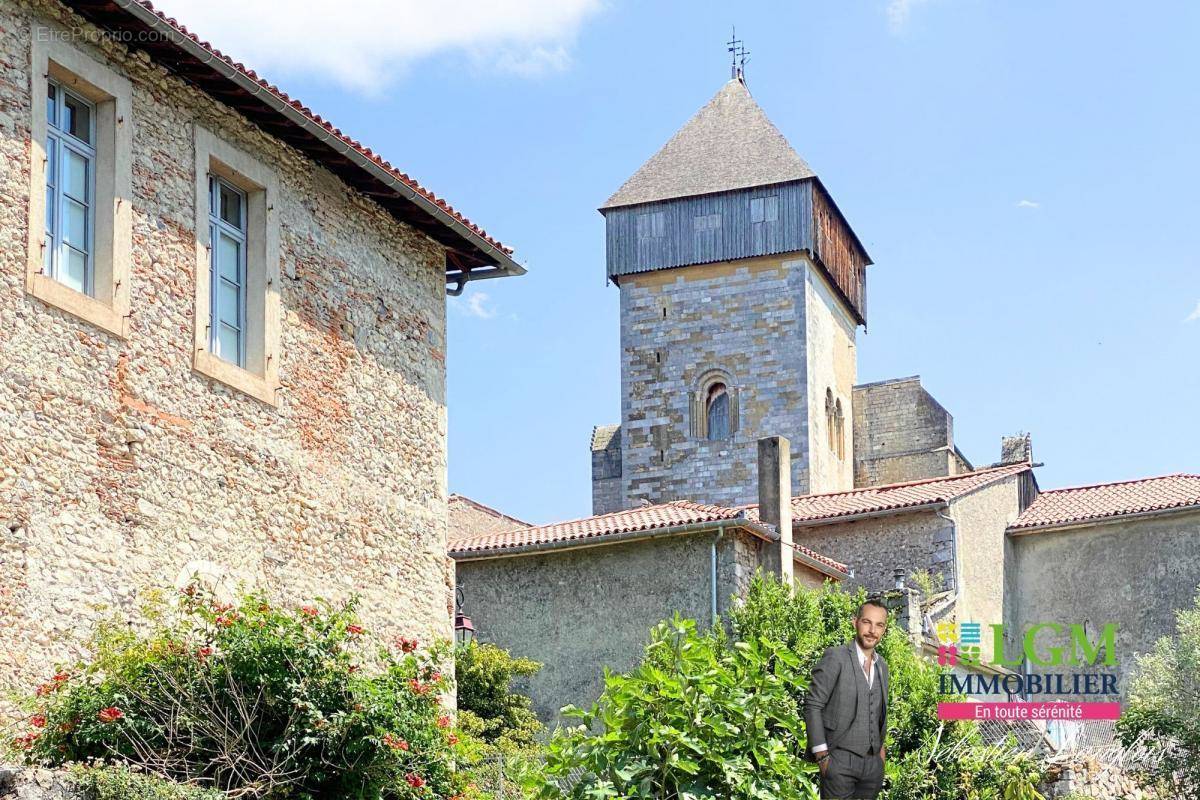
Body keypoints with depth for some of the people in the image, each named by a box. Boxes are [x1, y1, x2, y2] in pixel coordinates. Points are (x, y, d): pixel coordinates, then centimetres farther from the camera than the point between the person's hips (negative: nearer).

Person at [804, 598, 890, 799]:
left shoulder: (882, 665, 13)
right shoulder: (835, 657, -7)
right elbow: (812, 705, -10)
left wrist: (881, 744, 14)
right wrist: (822, 756, -14)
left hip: (874, 763, 6)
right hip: (841, 761, -6)